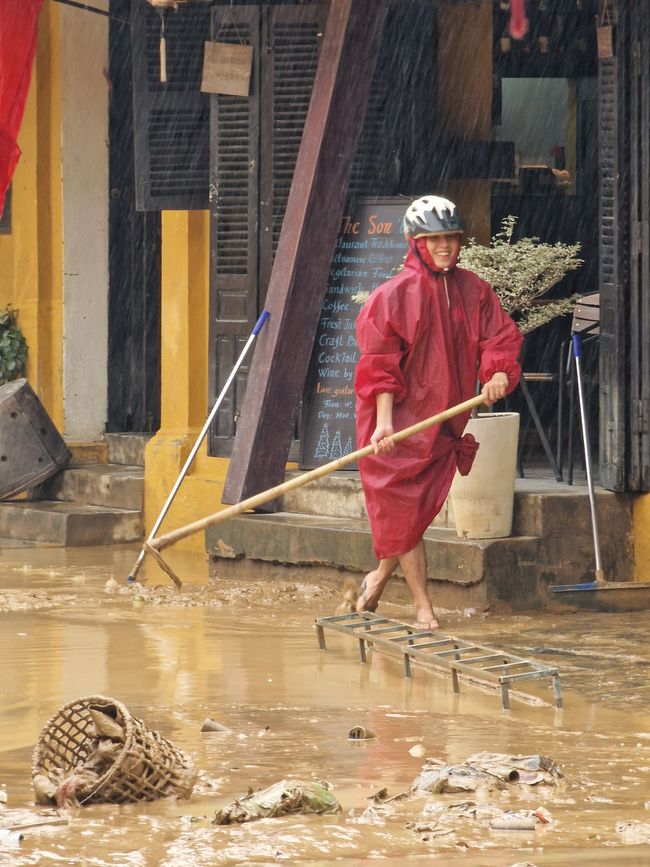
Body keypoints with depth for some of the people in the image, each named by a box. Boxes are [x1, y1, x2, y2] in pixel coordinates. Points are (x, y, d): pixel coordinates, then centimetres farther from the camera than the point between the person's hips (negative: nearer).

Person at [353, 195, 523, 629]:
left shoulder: (473, 291, 6)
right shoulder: (395, 294, -8)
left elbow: (500, 337, 5)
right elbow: (380, 363, -10)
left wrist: (498, 374, -18)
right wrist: (384, 421, -19)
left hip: (445, 420, 4)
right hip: (400, 420, -4)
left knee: (421, 508, 7)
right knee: (403, 507, -3)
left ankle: (379, 578, 30)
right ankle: (423, 606, 4)